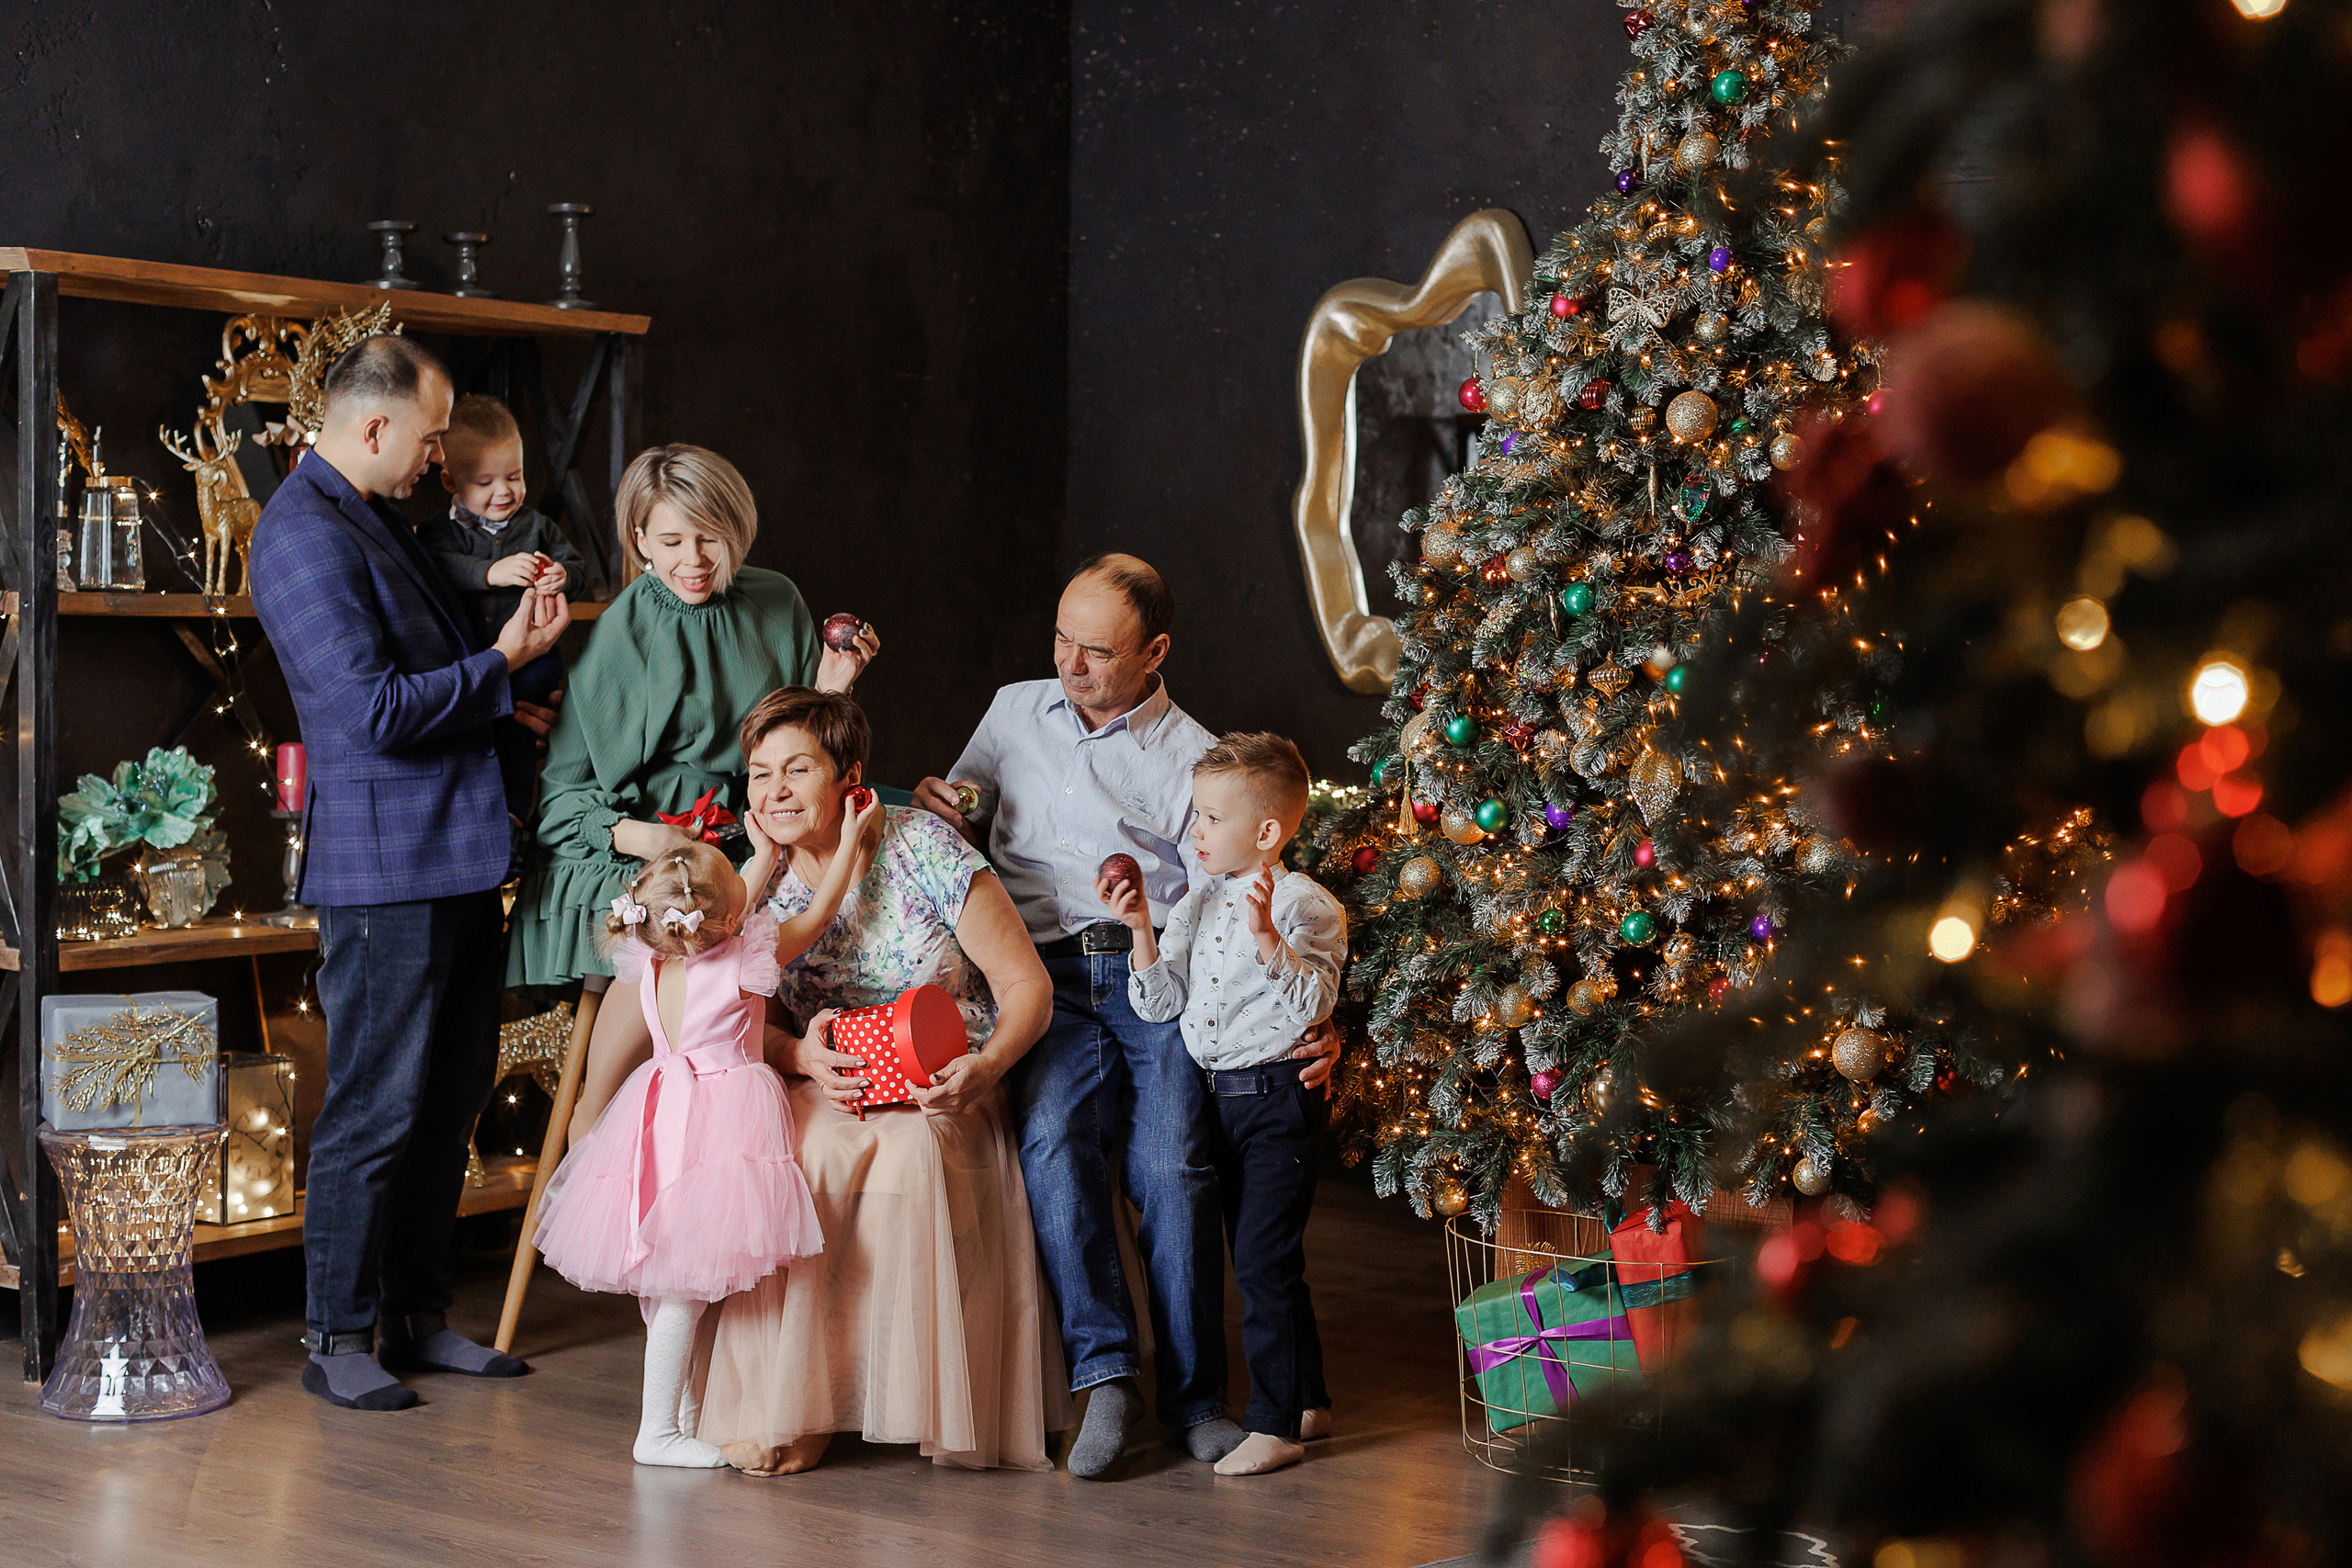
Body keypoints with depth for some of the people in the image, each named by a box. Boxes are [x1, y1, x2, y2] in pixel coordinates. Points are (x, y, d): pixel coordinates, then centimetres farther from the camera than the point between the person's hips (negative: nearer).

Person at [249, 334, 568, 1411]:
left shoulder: (379, 516, 16)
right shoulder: (304, 536, -15)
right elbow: (376, 714, -21)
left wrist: (502, 714, 14)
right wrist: (504, 663, -11)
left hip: (458, 852, 10)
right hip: (383, 858, -10)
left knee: (453, 1092, 13)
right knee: (375, 1108, -3)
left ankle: (417, 1315, 23)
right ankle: (336, 1339, 8)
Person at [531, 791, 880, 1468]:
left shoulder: (654, 963, 0)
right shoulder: (745, 966, -17)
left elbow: (724, 914, 19)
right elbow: (817, 914, -4)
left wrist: (766, 855, 25)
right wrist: (851, 842, 7)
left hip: (665, 1123, 8)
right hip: (720, 1127, -8)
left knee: (664, 1282, 16)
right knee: (685, 1284, -5)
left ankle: (684, 1404, 30)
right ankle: (658, 1430, -3)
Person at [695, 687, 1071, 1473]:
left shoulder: (921, 846, -9)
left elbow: (1027, 985, -8)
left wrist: (985, 1067, -27)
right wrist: (801, 1055, -17)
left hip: (942, 1096, -3)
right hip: (827, 1094, 3)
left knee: (909, 1159, -35)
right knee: (800, 1158, -31)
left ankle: (915, 1400, -22)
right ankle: (787, 1402, -22)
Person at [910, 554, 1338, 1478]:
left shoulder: (1193, 760, 11)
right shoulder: (1015, 714, 21)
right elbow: (955, 829, 32)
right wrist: (933, 810, 6)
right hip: (1046, 975, 2)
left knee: (1172, 1164, -25)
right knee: (1055, 1138, -28)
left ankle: (1195, 1396, -13)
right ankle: (1105, 1374, -25)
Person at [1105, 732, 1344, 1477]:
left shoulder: (1305, 904, -10)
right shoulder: (1196, 905, 10)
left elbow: (1312, 1004, -20)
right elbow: (1159, 1005, 6)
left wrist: (1268, 935, -30)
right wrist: (1142, 931, -6)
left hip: (1279, 1098, -7)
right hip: (1221, 1095, 8)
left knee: (1262, 1260, -9)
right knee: (1263, 1256, 16)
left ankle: (1275, 1425, -3)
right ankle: (1306, 1395, 30)